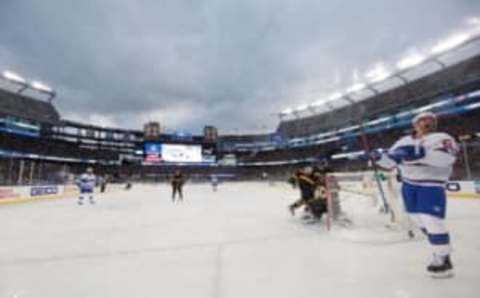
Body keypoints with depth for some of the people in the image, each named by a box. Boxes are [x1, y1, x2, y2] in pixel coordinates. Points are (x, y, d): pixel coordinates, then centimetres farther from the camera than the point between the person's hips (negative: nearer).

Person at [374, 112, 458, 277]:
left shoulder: (442, 138, -5)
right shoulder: (404, 142, 10)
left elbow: (447, 157, -25)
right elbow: (390, 162, 10)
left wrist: (423, 154, -39)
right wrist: (379, 157, -11)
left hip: (431, 186, -5)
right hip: (409, 186, 6)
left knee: (432, 222, -10)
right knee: (420, 221, 14)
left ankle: (444, 260, 7)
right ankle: (442, 248, 35)